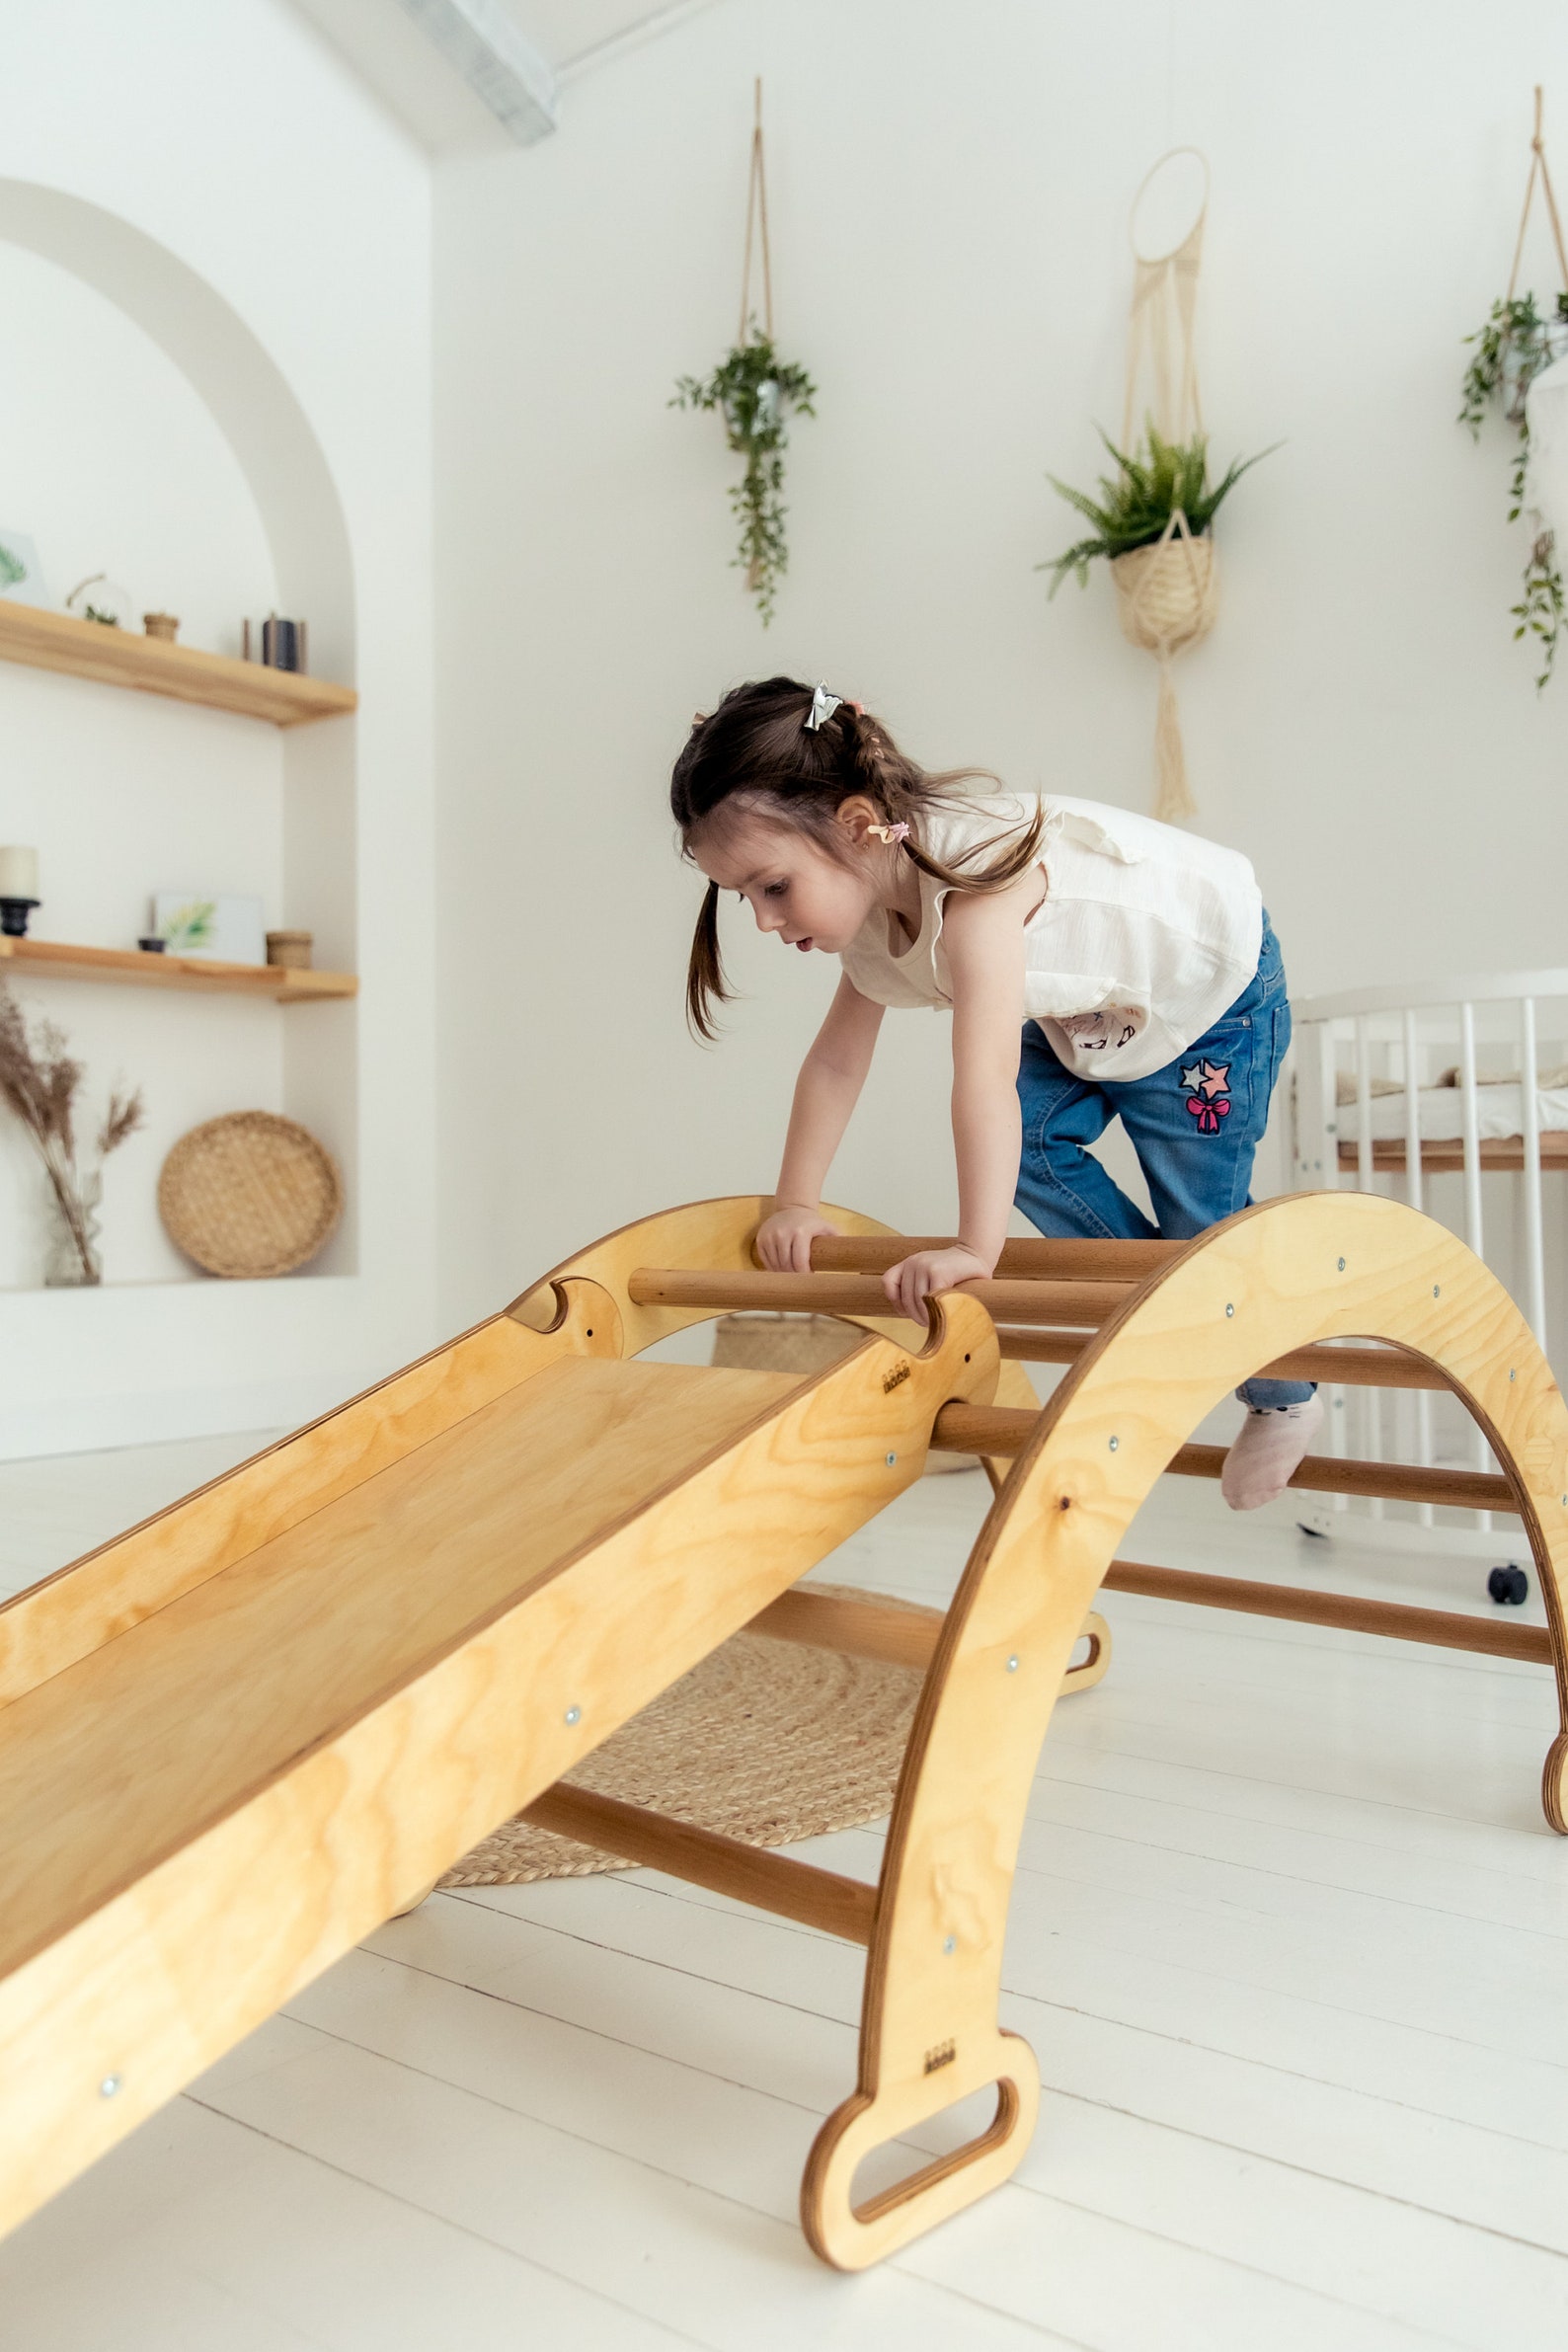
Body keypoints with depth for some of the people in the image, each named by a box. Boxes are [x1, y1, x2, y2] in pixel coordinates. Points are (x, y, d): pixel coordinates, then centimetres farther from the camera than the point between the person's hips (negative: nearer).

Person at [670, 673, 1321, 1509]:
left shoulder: (974, 882, -39)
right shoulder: (870, 906, -11)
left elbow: (986, 1079, -46)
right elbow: (836, 1062, -3)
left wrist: (974, 1250, -48)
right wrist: (795, 1203, -4)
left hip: (1210, 990, -8)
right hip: (1092, 1012, 8)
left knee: (1199, 1219, -2)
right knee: (1028, 1140, -6)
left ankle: (1284, 1398, 22)